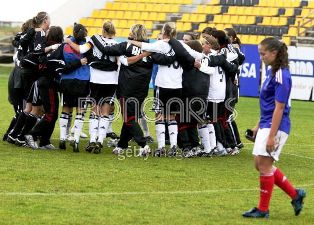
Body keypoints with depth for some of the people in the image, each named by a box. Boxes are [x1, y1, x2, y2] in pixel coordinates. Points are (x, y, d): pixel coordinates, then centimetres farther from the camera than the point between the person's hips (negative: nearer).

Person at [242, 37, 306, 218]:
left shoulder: (281, 76, -17)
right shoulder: (272, 72, 11)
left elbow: (279, 108, -20)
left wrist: (272, 136, -21)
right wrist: (259, 125, 22)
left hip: (276, 126, -10)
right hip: (266, 124, 10)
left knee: (264, 165, -4)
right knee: (261, 165, 12)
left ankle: (263, 209, 7)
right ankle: (295, 195, 21)